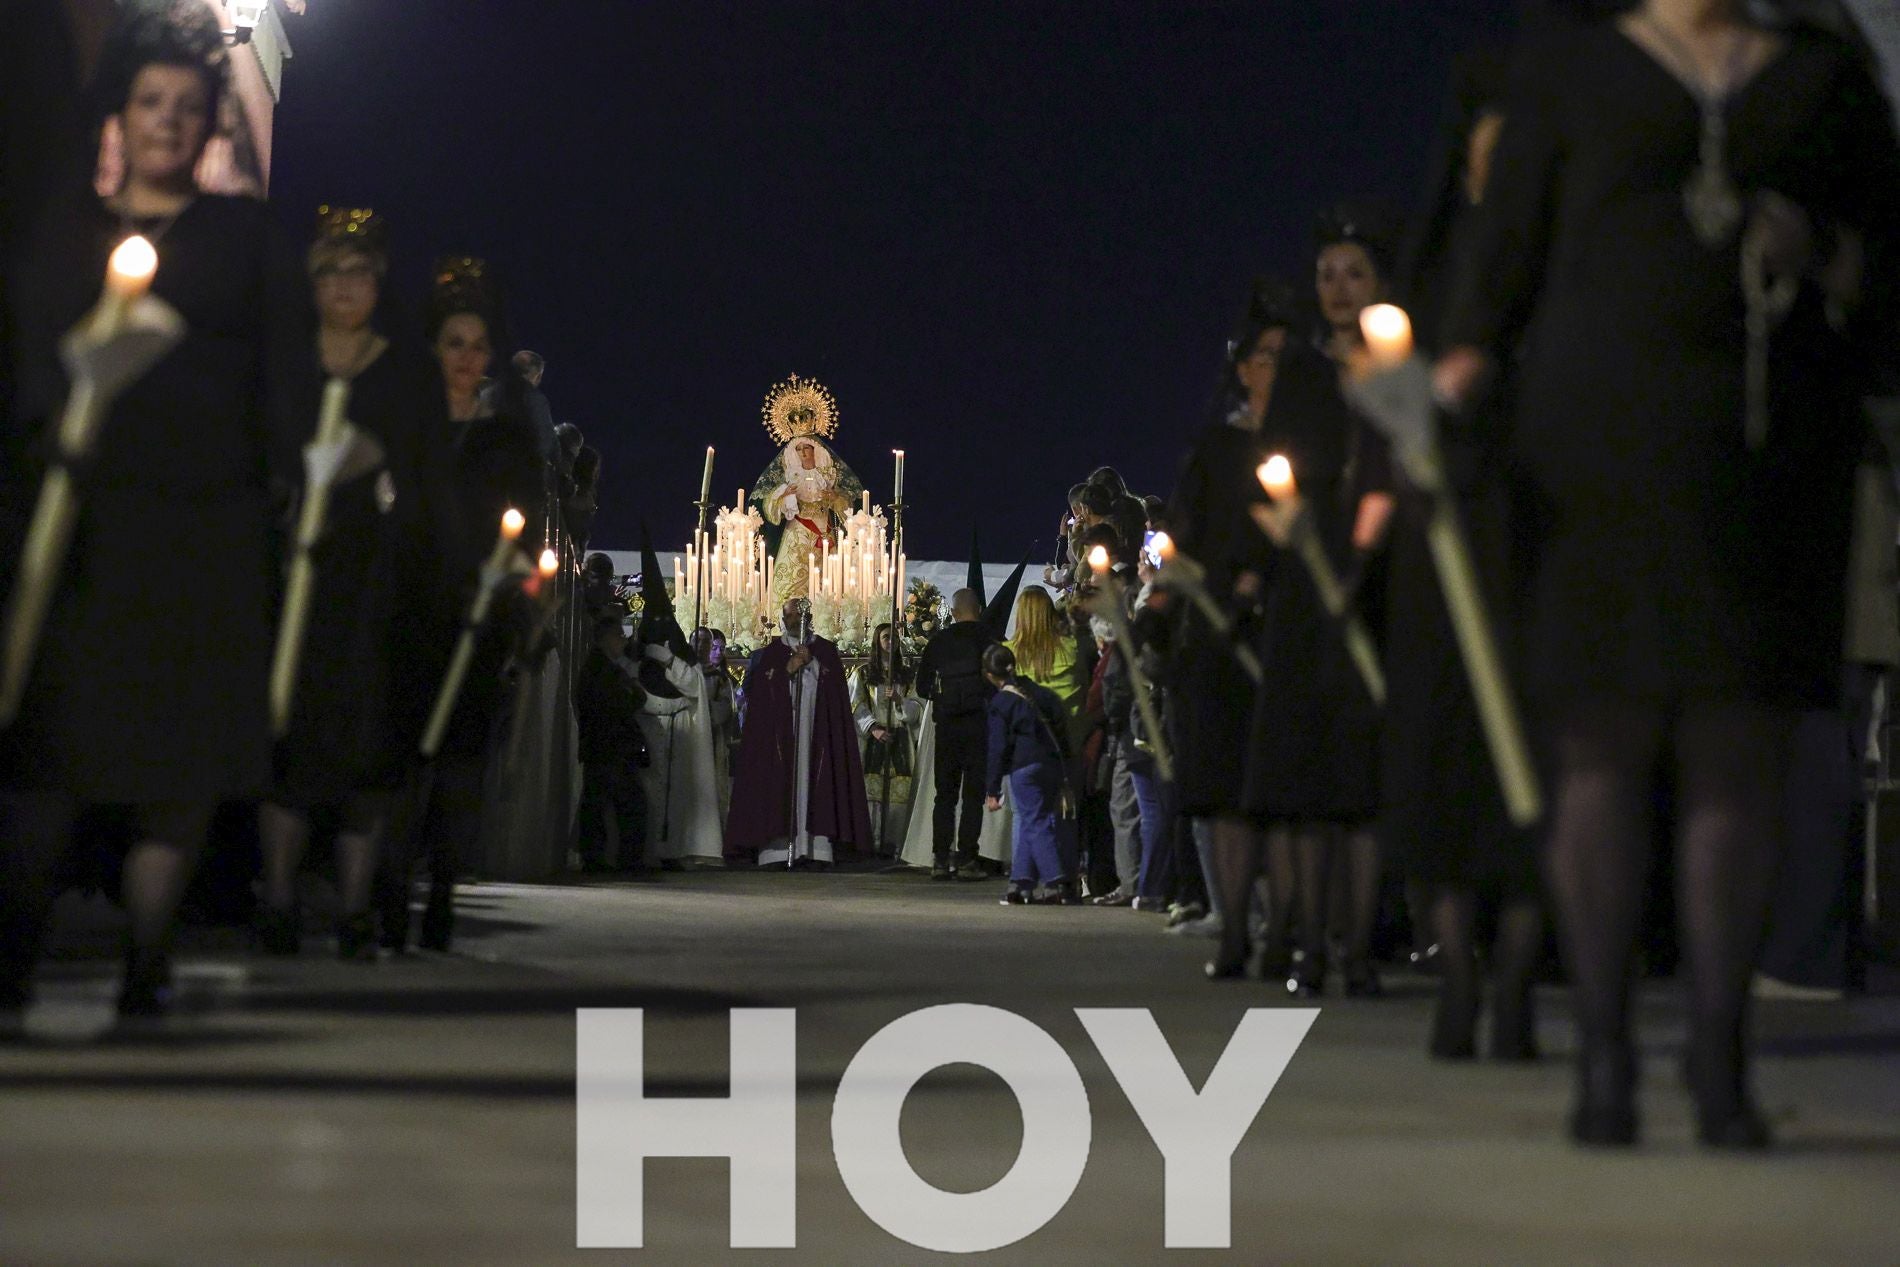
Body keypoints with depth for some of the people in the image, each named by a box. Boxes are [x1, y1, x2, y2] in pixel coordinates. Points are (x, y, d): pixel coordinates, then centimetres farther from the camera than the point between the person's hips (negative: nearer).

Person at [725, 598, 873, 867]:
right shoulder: (771, 654, 12)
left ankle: (814, 848, -10)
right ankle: (778, 849, -11)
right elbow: (757, 691, 0)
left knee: (813, 784, -7)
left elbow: (835, 690, 3)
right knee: (780, 785, -8)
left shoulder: (826, 651, 11)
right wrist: (788, 669, -8)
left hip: (816, 733, 0)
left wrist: (811, 662, -8)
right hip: (779, 733, 0)